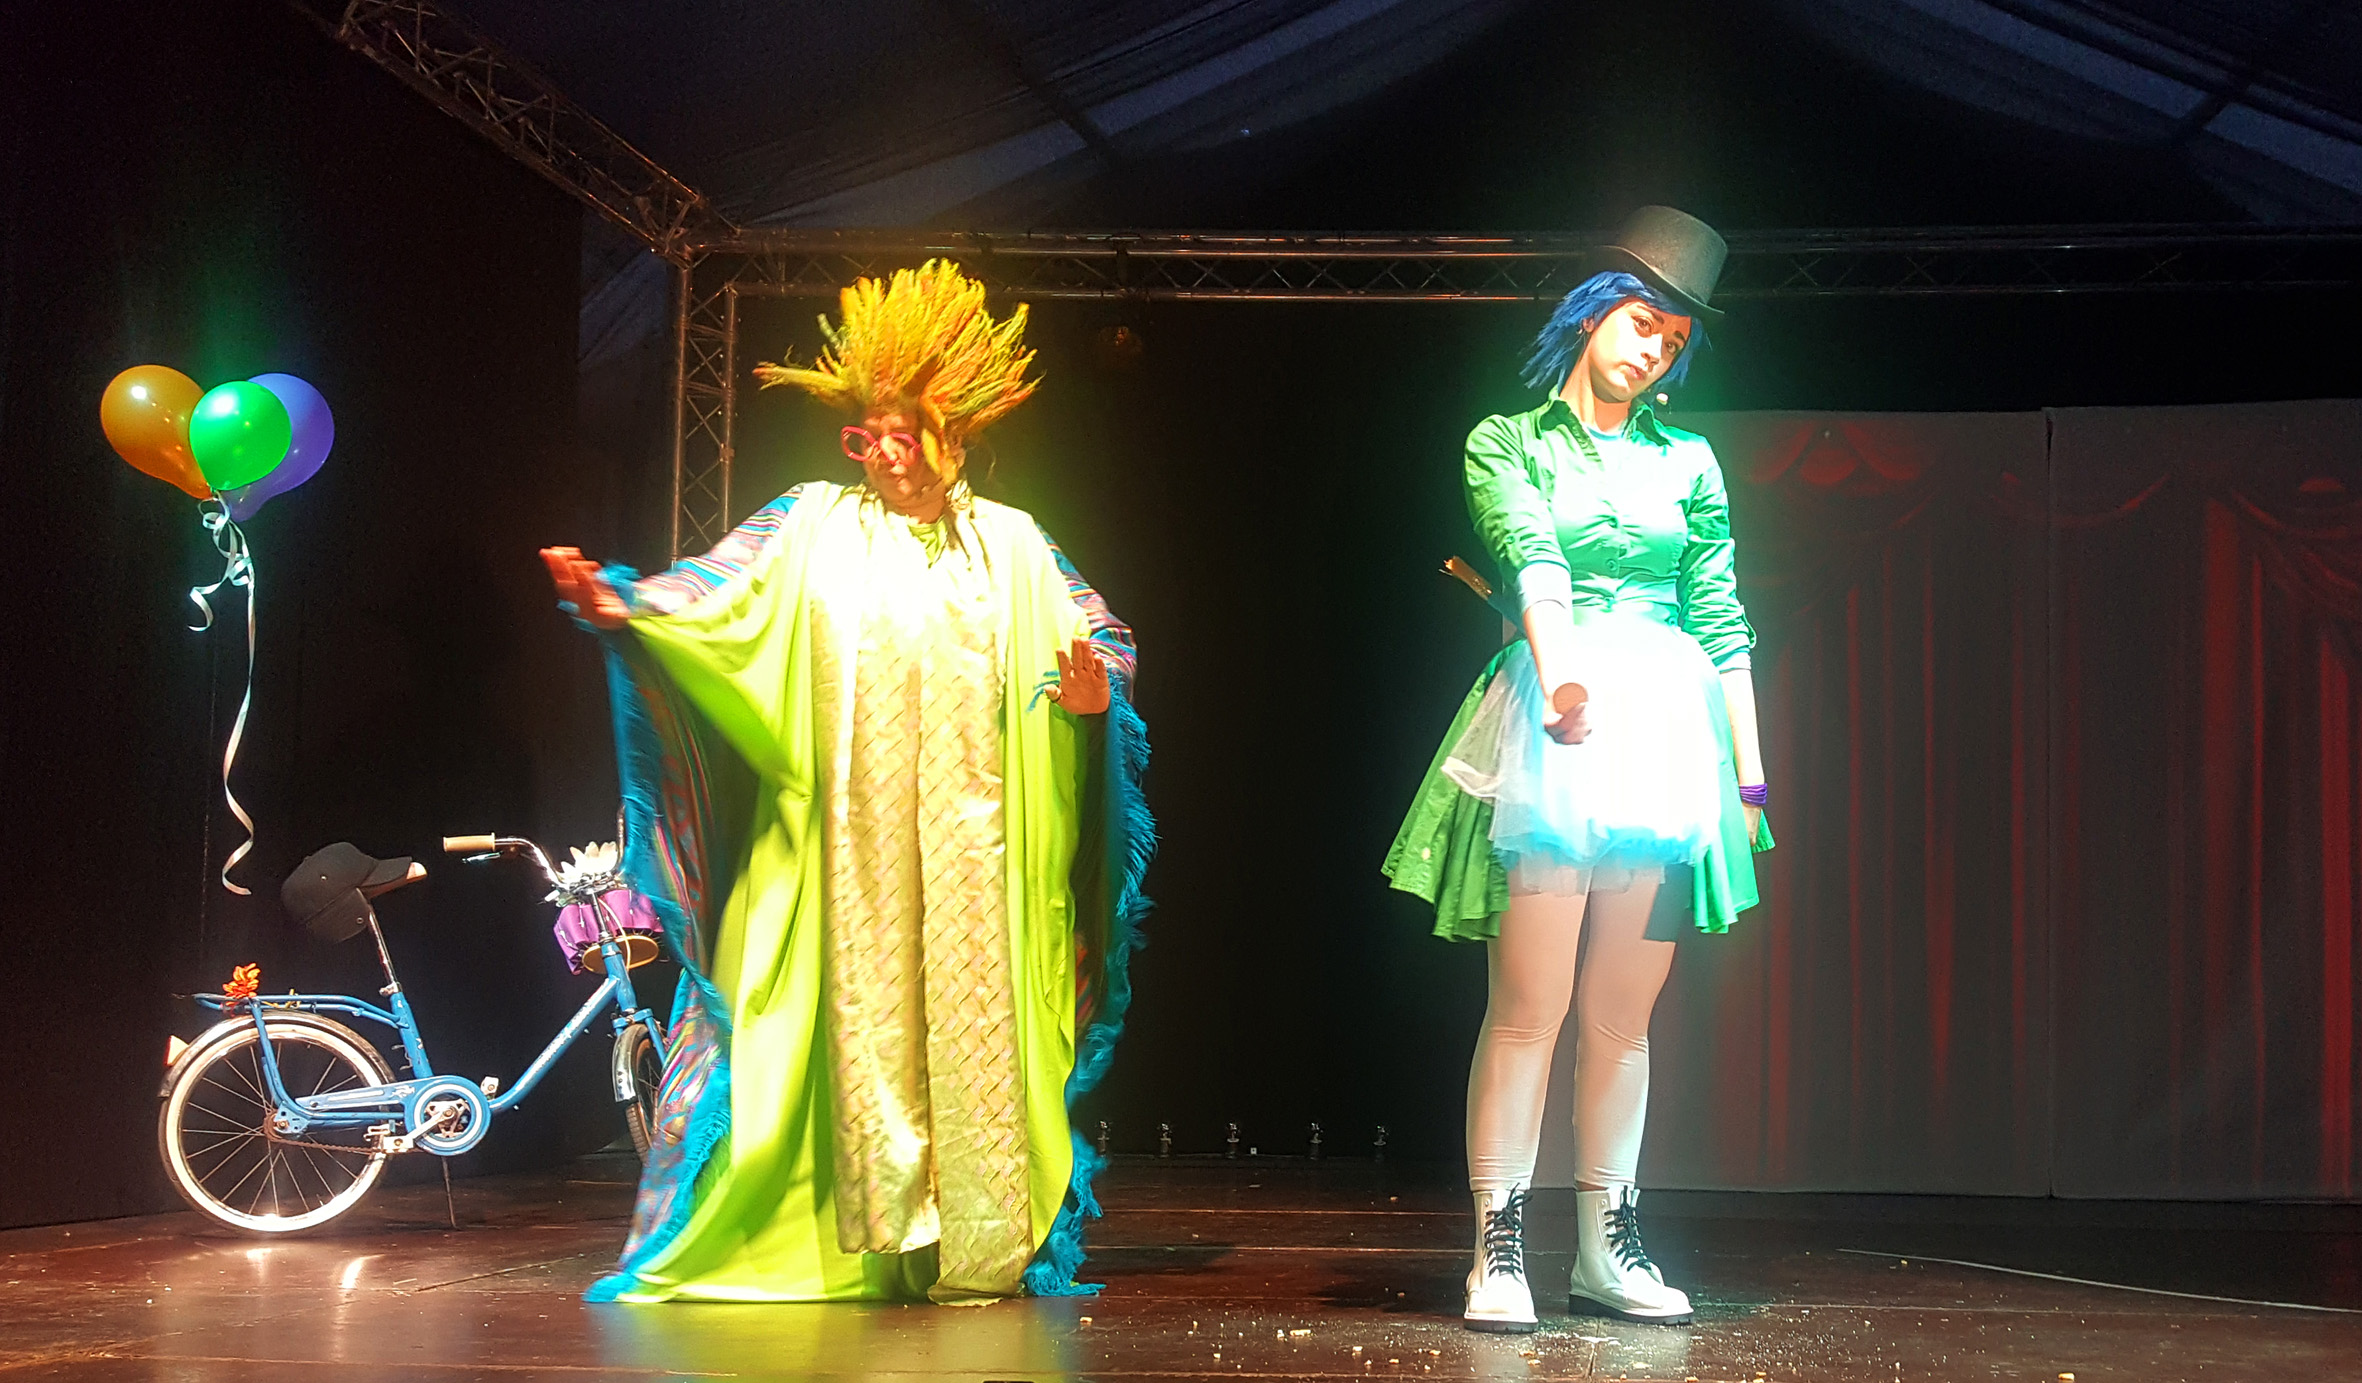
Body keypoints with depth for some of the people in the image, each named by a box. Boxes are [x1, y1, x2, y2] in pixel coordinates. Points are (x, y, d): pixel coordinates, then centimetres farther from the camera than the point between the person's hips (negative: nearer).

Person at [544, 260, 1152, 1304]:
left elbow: (1091, 635, 8)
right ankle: (881, 1242, 6)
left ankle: (980, 1244, 5)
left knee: (970, 1015, -1)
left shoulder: (1008, 543, 12)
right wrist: (621, 603, -19)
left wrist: (1094, 692, -14)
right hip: (854, 837, -1)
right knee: (864, 1016, -1)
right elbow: (717, 599, -2)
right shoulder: (815, 526, 8)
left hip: (970, 841, 1)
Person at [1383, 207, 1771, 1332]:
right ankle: (1497, 1250, -2)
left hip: (1669, 732, 3)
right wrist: (1560, 668, -30)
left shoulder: (1687, 461, 17)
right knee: (1529, 1004, -7)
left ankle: (1607, 1248, 13)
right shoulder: (1507, 444, 8)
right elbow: (1533, 559, -12)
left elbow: (1722, 620, 15)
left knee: (1623, 1014, 5)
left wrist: (1748, 769, 9)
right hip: (1550, 723, -3)